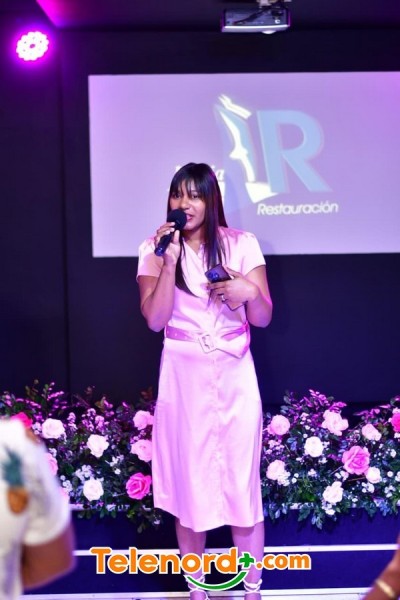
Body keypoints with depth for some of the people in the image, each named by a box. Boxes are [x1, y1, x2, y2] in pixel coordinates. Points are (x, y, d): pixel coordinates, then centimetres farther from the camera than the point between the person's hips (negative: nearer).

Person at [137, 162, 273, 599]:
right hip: (183, 379, 0)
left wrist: (249, 291, -22)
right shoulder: (155, 249, -1)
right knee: (188, 484, 7)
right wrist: (170, 261, -19)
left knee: (243, 483, 3)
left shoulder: (241, 245, -1)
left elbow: (263, 318, -1)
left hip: (235, 378, 0)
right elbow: (154, 319, -11)